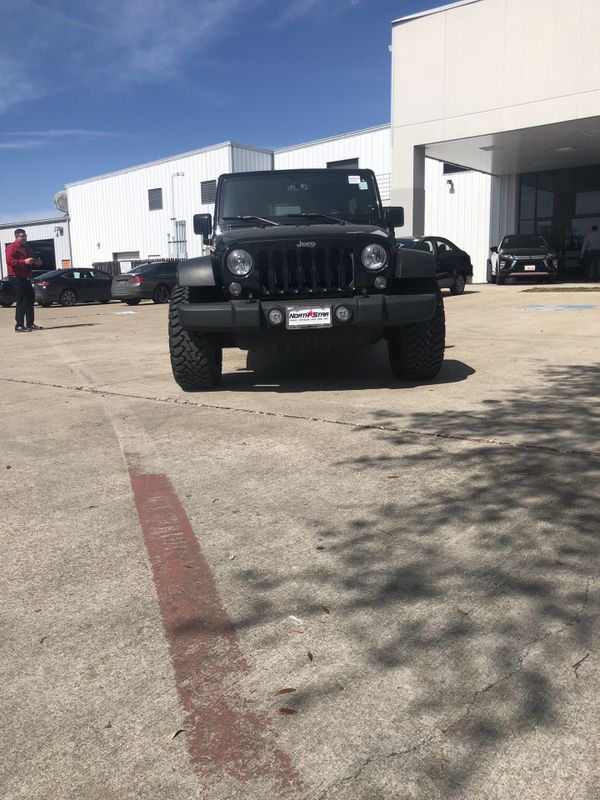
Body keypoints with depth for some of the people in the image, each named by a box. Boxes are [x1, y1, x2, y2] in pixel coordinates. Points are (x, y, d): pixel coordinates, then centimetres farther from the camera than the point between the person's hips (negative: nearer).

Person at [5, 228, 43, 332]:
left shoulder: (27, 247, 18)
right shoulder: (11, 248, -7)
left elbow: (32, 259, 27)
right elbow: (9, 261, -20)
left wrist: (37, 262, 4)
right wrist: (24, 261, -29)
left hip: (26, 277, 8)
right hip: (16, 277, -8)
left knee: (30, 299, 10)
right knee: (21, 301, -11)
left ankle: (30, 324, 17)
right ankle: (19, 326, -10)